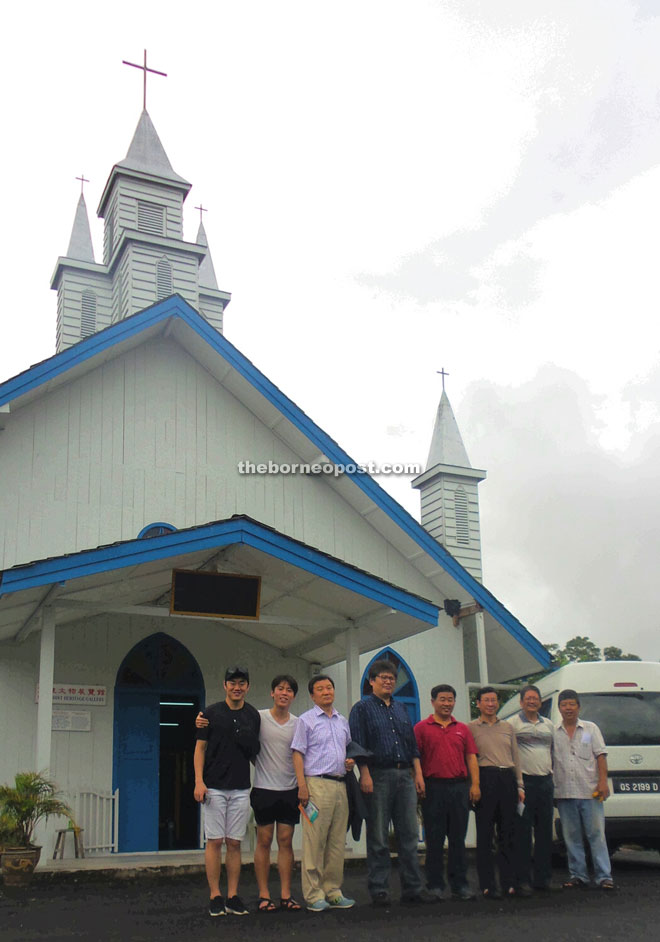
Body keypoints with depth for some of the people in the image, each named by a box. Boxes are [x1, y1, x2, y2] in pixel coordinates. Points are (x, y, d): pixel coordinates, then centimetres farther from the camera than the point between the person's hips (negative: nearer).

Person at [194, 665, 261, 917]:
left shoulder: (253, 716, 7)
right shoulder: (212, 712, -1)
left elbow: (255, 752, 14)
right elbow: (200, 748, -1)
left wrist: (250, 744, -9)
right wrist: (199, 781, -11)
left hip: (241, 789, 3)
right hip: (214, 787, -2)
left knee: (234, 842, 6)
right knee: (214, 841, -1)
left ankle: (233, 896, 12)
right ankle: (215, 896, 7)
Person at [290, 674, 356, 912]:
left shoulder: (342, 721, 18)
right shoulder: (306, 720, 1)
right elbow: (298, 753, -4)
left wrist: (350, 761, 6)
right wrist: (302, 785, -13)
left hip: (340, 784, 6)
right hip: (317, 784, -6)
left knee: (337, 841, 8)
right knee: (314, 841, -6)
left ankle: (333, 891, 16)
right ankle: (313, 894, -1)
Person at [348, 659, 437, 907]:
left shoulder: (401, 709, 19)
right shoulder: (362, 708, 2)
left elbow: (412, 743, 19)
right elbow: (358, 745, -6)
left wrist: (418, 773, 10)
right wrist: (365, 775, -14)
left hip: (405, 776, 5)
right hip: (378, 775, -5)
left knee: (409, 835, 5)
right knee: (378, 837, 0)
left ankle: (413, 888, 12)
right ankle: (379, 891, 8)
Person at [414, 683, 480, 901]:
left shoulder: (463, 729, 15)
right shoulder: (422, 728, 3)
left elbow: (471, 757, 11)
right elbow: (414, 758, -1)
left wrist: (475, 784, 1)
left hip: (459, 787, 3)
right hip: (433, 787, -3)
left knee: (458, 838, 7)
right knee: (434, 839, 2)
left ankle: (460, 885, 13)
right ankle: (435, 885, 10)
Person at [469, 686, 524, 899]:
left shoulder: (508, 727, 18)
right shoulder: (471, 728, 6)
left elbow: (516, 757, 19)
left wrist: (519, 785, 12)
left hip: (508, 779, 4)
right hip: (485, 779, -4)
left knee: (508, 833, 6)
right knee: (485, 834, -3)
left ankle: (509, 883, 12)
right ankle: (488, 885, 0)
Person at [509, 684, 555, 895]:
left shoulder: (548, 725, 17)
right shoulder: (512, 724, 0)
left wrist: (552, 773, 14)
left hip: (545, 781, 5)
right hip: (524, 781, -5)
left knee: (545, 831, 8)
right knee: (523, 832, -4)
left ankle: (543, 877, 17)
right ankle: (523, 880, 0)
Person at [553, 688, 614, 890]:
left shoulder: (591, 728, 8)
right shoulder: (553, 733, 8)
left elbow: (601, 755, 4)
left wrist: (603, 781, -8)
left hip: (590, 791, -2)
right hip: (564, 793, 2)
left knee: (596, 834, -3)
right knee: (571, 837, 7)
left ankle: (603, 876, 2)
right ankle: (577, 875, 16)